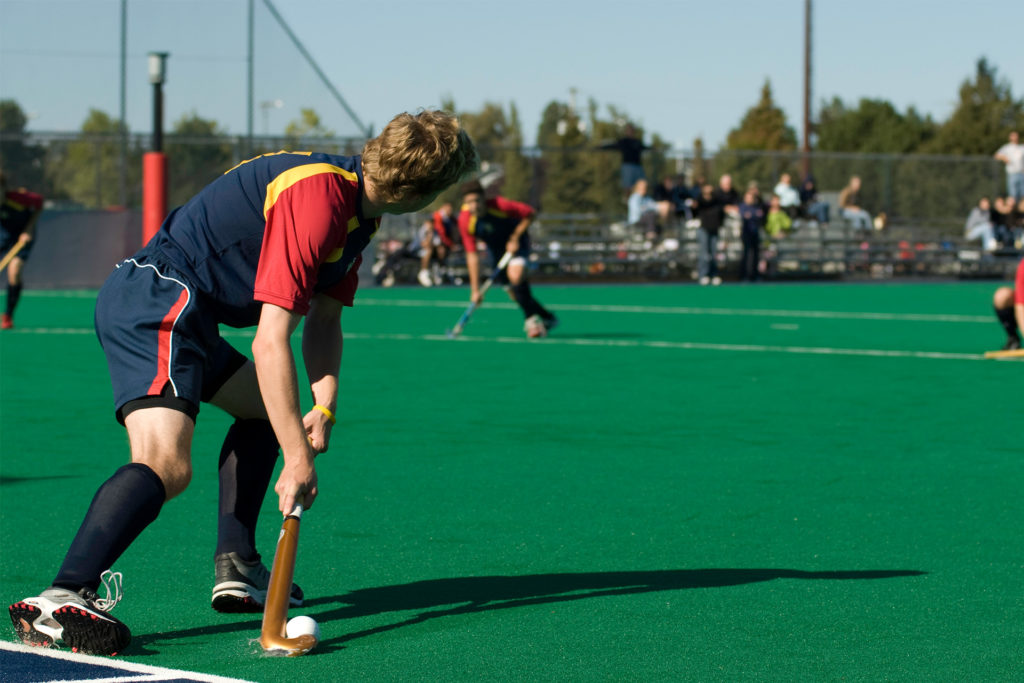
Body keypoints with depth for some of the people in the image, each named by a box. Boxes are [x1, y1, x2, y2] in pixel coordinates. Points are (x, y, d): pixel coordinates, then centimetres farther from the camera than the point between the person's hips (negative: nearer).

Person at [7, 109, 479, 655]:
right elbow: (270, 342, -24)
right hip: (160, 298, -11)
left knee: (266, 406, 27)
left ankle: (236, 569, 21)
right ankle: (62, 599, -41)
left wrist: (324, 406, 2)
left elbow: (323, 319, 20)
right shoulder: (316, 199, -20)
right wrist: (297, 458, -22)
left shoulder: (357, 213, 13)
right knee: (166, 464, -27)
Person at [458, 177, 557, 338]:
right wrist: (475, 289, -21)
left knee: (515, 275, -30)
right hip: (495, 249, 4)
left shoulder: (499, 205, -32)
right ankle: (547, 317, 26)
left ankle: (532, 318, -11)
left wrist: (515, 238, -24)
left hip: (516, 242, -4)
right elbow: (472, 255, -20)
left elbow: (529, 213, -17)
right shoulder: (465, 220, -25)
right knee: (515, 293, 4)